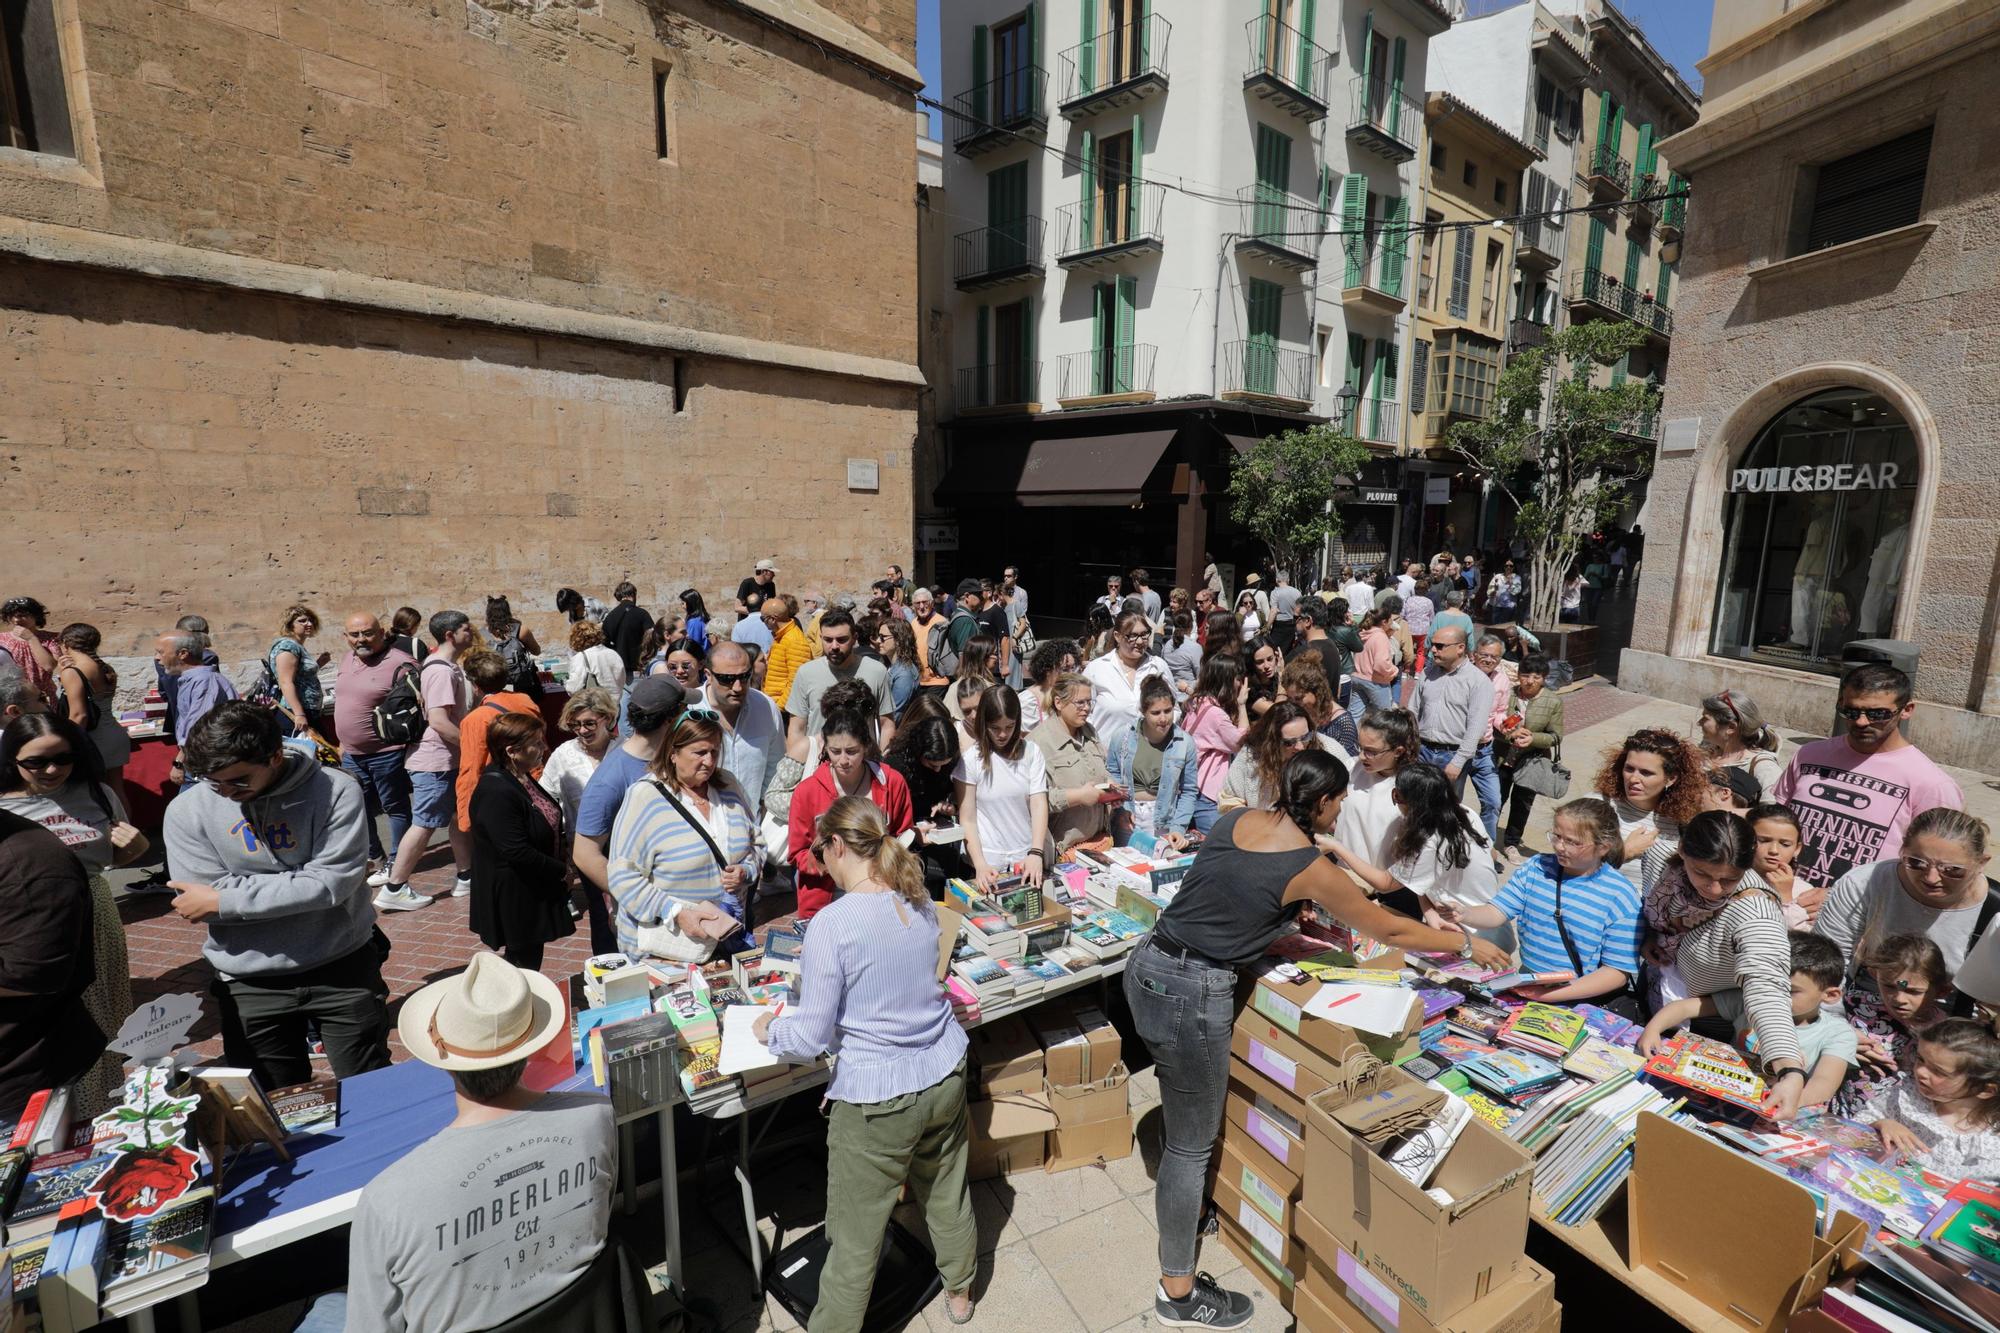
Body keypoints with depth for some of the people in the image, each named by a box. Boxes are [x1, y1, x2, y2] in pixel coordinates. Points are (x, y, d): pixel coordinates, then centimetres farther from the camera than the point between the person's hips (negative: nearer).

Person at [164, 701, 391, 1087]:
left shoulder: (336, 791, -13)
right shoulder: (187, 811, -4)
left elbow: (332, 884, -20)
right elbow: (204, 902, -11)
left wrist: (222, 901, -14)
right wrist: (300, 884, -15)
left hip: (343, 967, -2)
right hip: (250, 983, 2)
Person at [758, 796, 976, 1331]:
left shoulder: (831, 925, -24)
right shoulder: (919, 901, -5)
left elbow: (811, 1038, -17)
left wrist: (770, 1030, 4)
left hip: (876, 1100, -6)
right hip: (945, 1077, 7)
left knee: (854, 1234, 15)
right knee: (948, 1190, 28)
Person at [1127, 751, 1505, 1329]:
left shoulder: (1236, 819, 5)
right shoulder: (1311, 869, -12)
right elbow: (1390, 931, 2)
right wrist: (1469, 945, 17)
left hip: (1146, 966, 8)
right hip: (1192, 995, -8)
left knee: (1182, 1105, 31)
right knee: (1193, 1144, 11)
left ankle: (1177, 1209, 54)